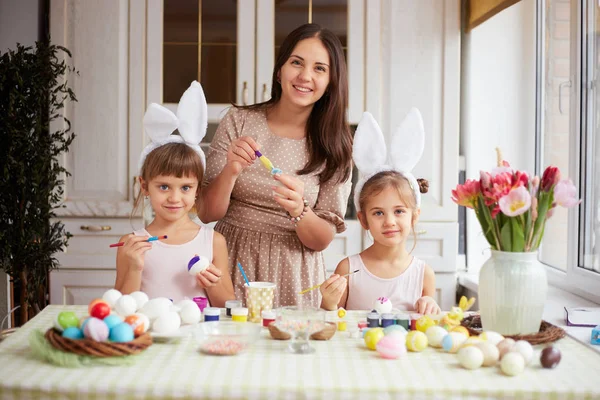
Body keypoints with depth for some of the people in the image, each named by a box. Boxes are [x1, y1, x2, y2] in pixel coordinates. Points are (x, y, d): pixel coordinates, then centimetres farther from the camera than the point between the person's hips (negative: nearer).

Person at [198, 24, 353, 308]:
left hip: (293, 281, 0)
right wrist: (230, 172, -18)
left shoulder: (335, 145, 1)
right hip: (233, 266, 0)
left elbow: (322, 240, -1)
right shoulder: (239, 121, -1)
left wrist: (298, 210, -20)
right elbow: (206, 213, -1)